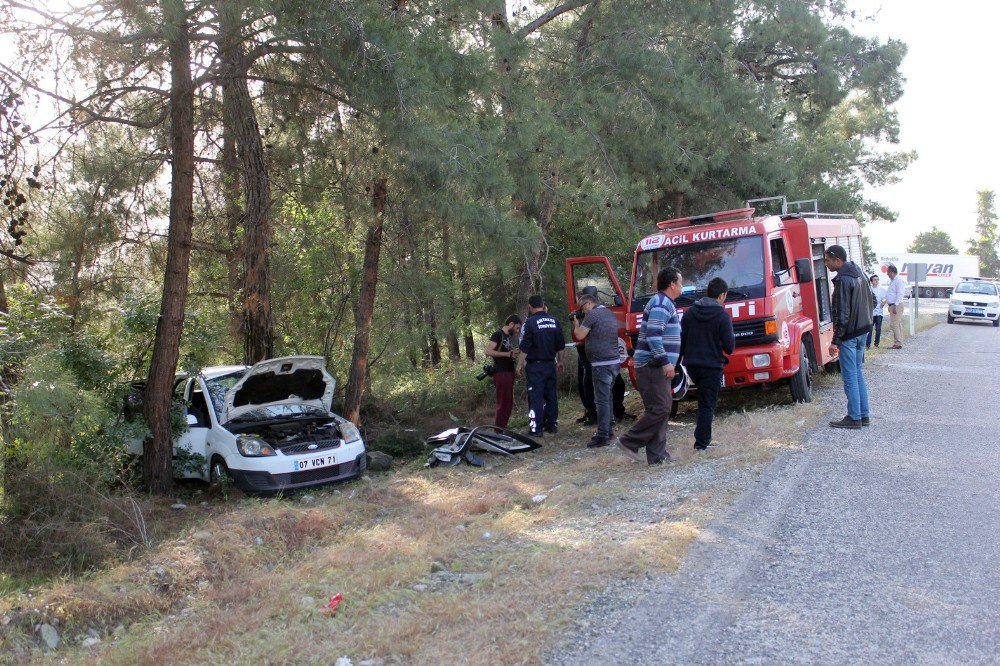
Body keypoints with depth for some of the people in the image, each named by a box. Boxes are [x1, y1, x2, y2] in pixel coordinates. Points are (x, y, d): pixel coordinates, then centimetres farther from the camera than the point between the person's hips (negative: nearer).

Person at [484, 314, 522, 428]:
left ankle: (502, 428, 21)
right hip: (501, 373, -10)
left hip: (509, 372, 10)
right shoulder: (498, 334, -9)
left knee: (509, 403, 13)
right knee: (503, 403, -9)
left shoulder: (508, 336, 18)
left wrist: (513, 352, 9)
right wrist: (508, 354, -20)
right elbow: (488, 351, -19)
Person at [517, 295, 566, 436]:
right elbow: (561, 345, 12)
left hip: (535, 366, -6)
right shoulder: (554, 321, 6)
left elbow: (525, 347, -13)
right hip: (550, 364, 6)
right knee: (551, 395, 13)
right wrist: (560, 361, 23)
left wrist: (520, 365, -6)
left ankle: (536, 429, -5)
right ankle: (552, 424, 19)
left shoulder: (530, 323, -12)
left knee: (536, 397, -4)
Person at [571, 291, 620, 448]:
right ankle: (607, 431, 21)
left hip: (602, 364, -9)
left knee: (601, 400, -8)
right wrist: (581, 323, 19)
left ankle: (603, 436, -9)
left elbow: (580, 335, -11)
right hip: (615, 362, 9)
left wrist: (576, 323, 7)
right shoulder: (610, 313, 17)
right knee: (607, 398, 15)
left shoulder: (592, 314, -10)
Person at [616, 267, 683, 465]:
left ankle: (657, 455, 10)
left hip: (656, 366, 11)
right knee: (659, 409, -13)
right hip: (652, 366, -11)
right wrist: (665, 361, -24)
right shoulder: (662, 303, -12)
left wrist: (667, 362, 24)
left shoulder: (664, 303, 21)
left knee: (662, 409, 8)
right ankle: (630, 442, -5)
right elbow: (653, 335, -23)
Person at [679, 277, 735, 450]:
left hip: (691, 365, 5)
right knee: (707, 405, 4)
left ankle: (703, 437, 18)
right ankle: (702, 443, 5)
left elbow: (681, 340, 4)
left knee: (705, 399, 22)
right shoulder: (723, 316, -11)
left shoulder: (689, 312, 3)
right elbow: (729, 347, -11)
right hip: (712, 366, -5)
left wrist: (681, 359, 11)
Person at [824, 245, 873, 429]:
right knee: (858, 374, 15)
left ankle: (854, 418, 3)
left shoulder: (843, 280, -18)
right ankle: (864, 415, 20)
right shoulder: (860, 274, 11)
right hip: (863, 331, 9)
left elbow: (842, 314, -20)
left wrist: (836, 341, -18)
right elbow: (870, 302, 18)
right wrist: (866, 326, 21)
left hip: (849, 335, -9)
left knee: (850, 377, -2)